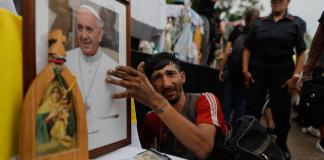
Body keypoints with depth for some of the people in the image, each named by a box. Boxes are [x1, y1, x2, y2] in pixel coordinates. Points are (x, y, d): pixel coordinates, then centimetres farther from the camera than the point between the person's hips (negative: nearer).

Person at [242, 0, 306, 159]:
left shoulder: (295, 23, 4)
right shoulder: (259, 23, 8)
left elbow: (301, 52, 0)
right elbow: (247, 48, 7)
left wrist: (295, 76, -10)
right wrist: (245, 70, -4)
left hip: (282, 73, 0)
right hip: (257, 72, 1)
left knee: (282, 112, 7)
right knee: (251, 110, 2)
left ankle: (282, 145, 28)